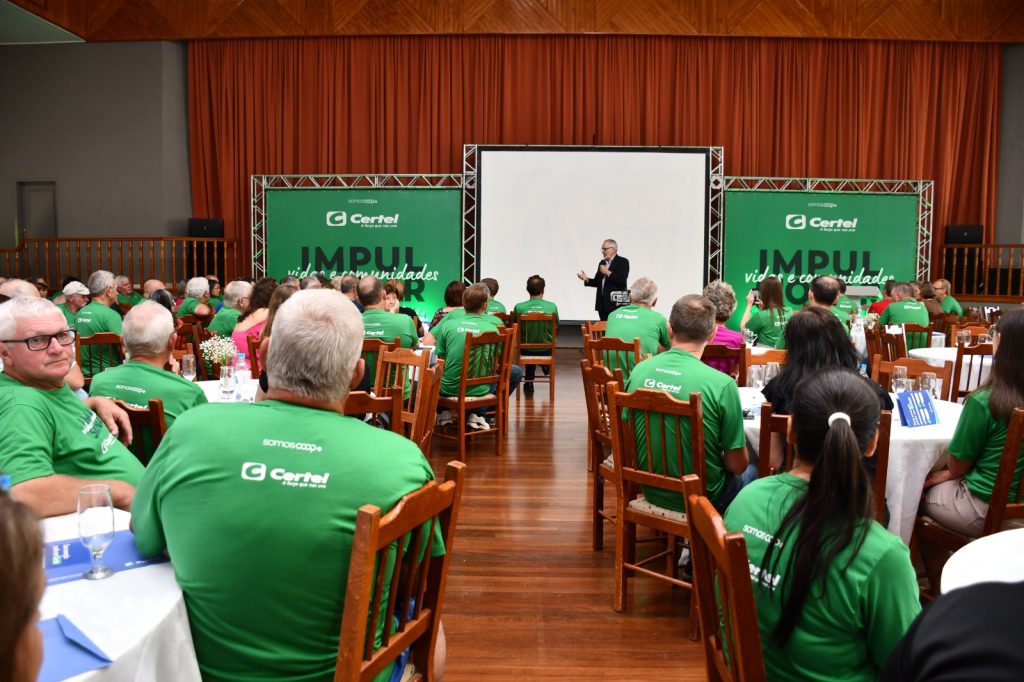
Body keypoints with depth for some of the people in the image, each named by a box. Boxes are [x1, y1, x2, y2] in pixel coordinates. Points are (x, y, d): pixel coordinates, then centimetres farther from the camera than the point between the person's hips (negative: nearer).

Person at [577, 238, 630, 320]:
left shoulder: (623, 262, -3)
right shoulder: (602, 263, 17)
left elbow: (622, 280, -16)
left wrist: (608, 273, -16)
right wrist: (586, 279, 1)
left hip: (616, 304, -6)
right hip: (602, 304, 6)